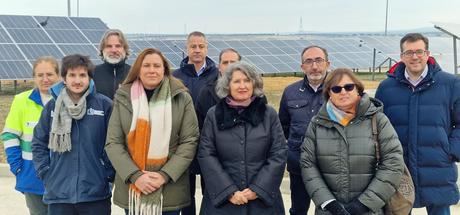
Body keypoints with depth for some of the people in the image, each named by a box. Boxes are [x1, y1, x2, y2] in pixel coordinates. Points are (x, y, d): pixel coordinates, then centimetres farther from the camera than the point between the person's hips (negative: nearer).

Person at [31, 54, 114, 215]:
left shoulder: (104, 104, -5)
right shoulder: (52, 107, 3)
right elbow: (39, 143, 11)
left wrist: (108, 174, -3)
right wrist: (46, 174, 3)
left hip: (96, 194, -2)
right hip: (58, 194, 2)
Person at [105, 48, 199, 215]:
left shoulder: (181, 97, 0)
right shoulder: (123, 98, 2)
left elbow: (190, 141, -2)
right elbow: (113, 143, -1)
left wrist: (165, 175, -13)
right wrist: (135, 176, -13)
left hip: (170, 190, -1)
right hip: (131, 188, 1)